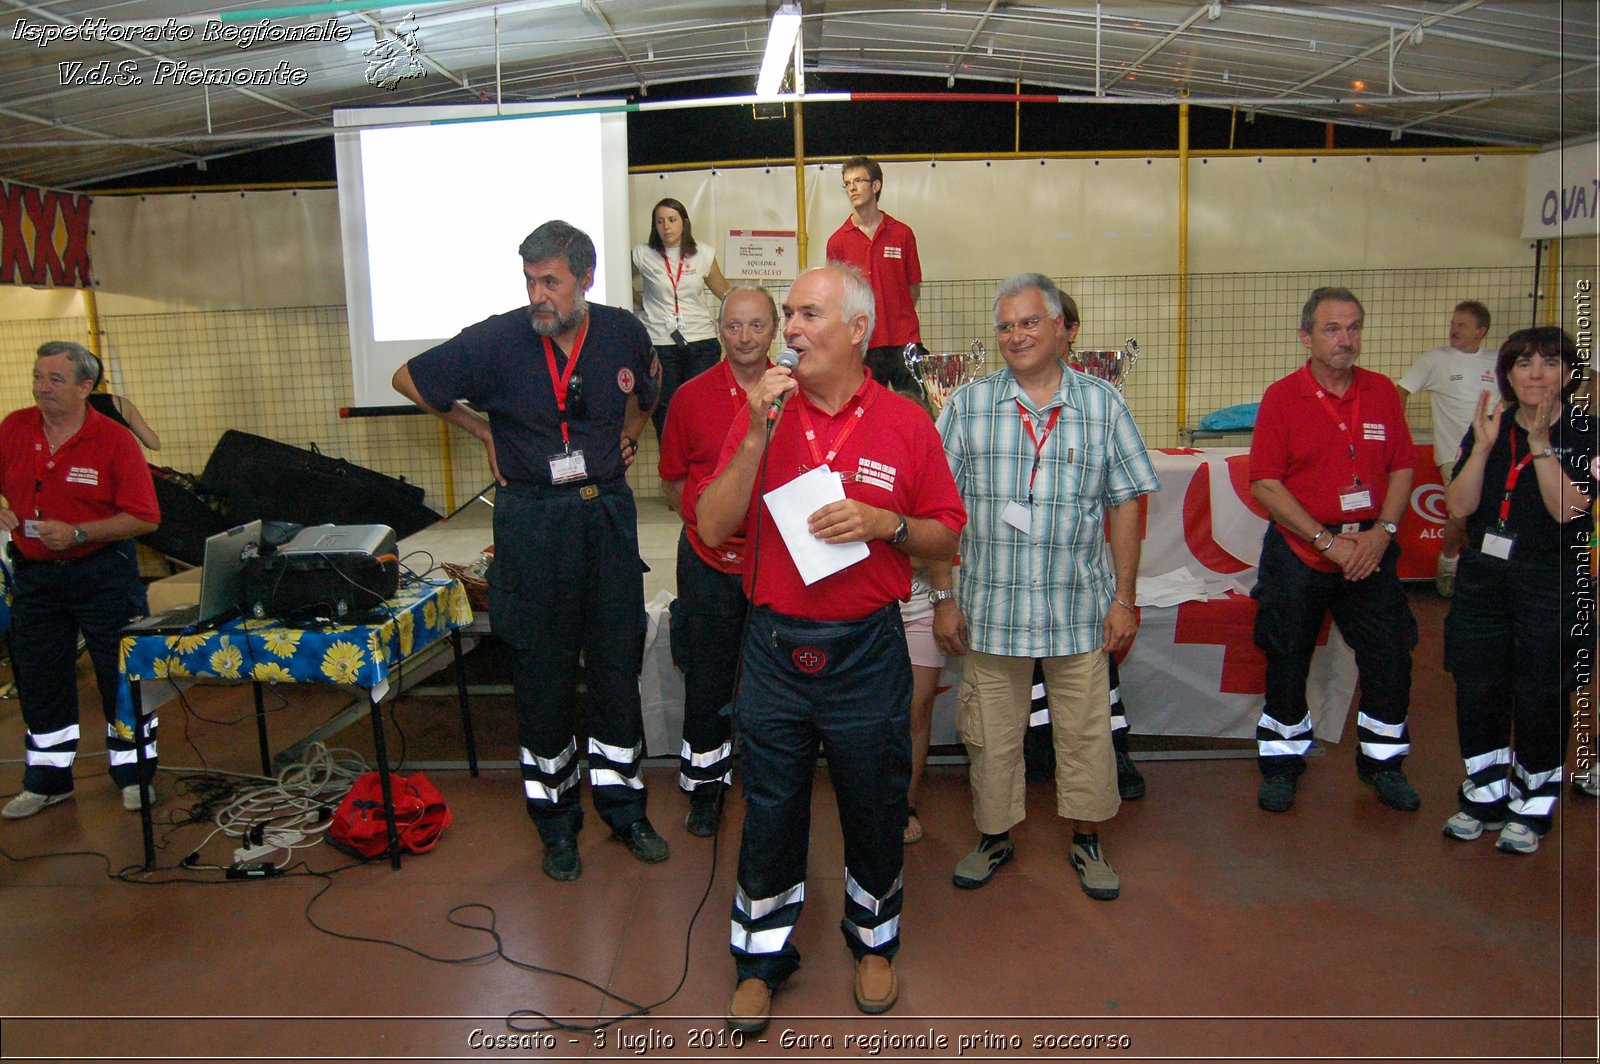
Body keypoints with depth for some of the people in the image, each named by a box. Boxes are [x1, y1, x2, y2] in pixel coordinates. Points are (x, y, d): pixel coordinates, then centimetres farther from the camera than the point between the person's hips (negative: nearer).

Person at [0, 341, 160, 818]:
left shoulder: (114, 440, -12)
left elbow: (144, 518, -14)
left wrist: (77, 534, -22)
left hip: (102, 575, -4)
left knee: (123, 677, 5)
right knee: (39, 681, 14)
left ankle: (135, 774, 20)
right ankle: (47, 780, 29)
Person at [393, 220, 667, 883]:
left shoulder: (624, 333, -2)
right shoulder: (497, 341, -11)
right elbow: (408, 379, 2)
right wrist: (483, 432, 3)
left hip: (608, 511, 3)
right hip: (533, 521, -2)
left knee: (618, 661, 10)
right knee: (543, 673, 7)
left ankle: (624, 807, 27)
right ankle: (556, 821, 23)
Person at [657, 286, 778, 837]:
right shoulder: (692, 397, -3)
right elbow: (673, 478, 6)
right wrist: (707, 523, -2)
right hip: (710, 561, 0)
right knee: (708, 680, 11)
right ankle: (705, 785, 30)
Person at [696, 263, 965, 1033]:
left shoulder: (905, 422, -2)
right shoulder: (761, 414, 1)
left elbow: (946, 537, 2)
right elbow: (712, 527, -8)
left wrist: (883, 522, -18)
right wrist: (759, 433, -17)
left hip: (866, 651, -1)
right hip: (774, 647, 1)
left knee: (875, 810, 15)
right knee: (770, 813, 13)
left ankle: (873, 941, 41)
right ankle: (761, 960, 33)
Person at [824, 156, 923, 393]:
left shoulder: (902, 233, 5)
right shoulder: (838, 241, 4)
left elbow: (914, 288, 10)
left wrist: (893, 316, 3)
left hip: (904, 340, 0)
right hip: (861, 345, 0)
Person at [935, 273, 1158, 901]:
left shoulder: (1102, 404, 2)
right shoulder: (968, 405, 1)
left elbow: (1126, 504, 4)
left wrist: (1124, 599, 1)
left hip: (1080, 607, 0)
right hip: (990, 606, 0)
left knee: (1085, 731, 10)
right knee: (990, 733, 11)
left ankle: (1086, 840, 31)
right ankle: (995, 835, 31)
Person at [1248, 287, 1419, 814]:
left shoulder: (1382, 391, 4)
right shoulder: (1281, 397, -6)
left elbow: (1402, 467, 7)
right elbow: (1265, 483, -11)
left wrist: (1381, 532, -8)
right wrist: (1328, 541, -14)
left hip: (1370, 549, 3)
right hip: (1298, 551, -3)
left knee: (1390, 658, 5)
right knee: (1287, 661, 7)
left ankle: (1383, 762, 26)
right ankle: (1282, 761, 25)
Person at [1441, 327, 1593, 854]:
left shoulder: (1584, 431, -4)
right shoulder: (1490, 425, 6)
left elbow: (1567, 509, -17)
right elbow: (1459, 506, -4)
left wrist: (1541, 444, -21)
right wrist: (1483, 446, -14)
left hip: (1553, 579, -3)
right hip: (1482, 573, 4)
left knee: (1540, 695, 3)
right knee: (1477, 687, 7)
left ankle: (1533, 807, 20)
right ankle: (1485, 796, 24)